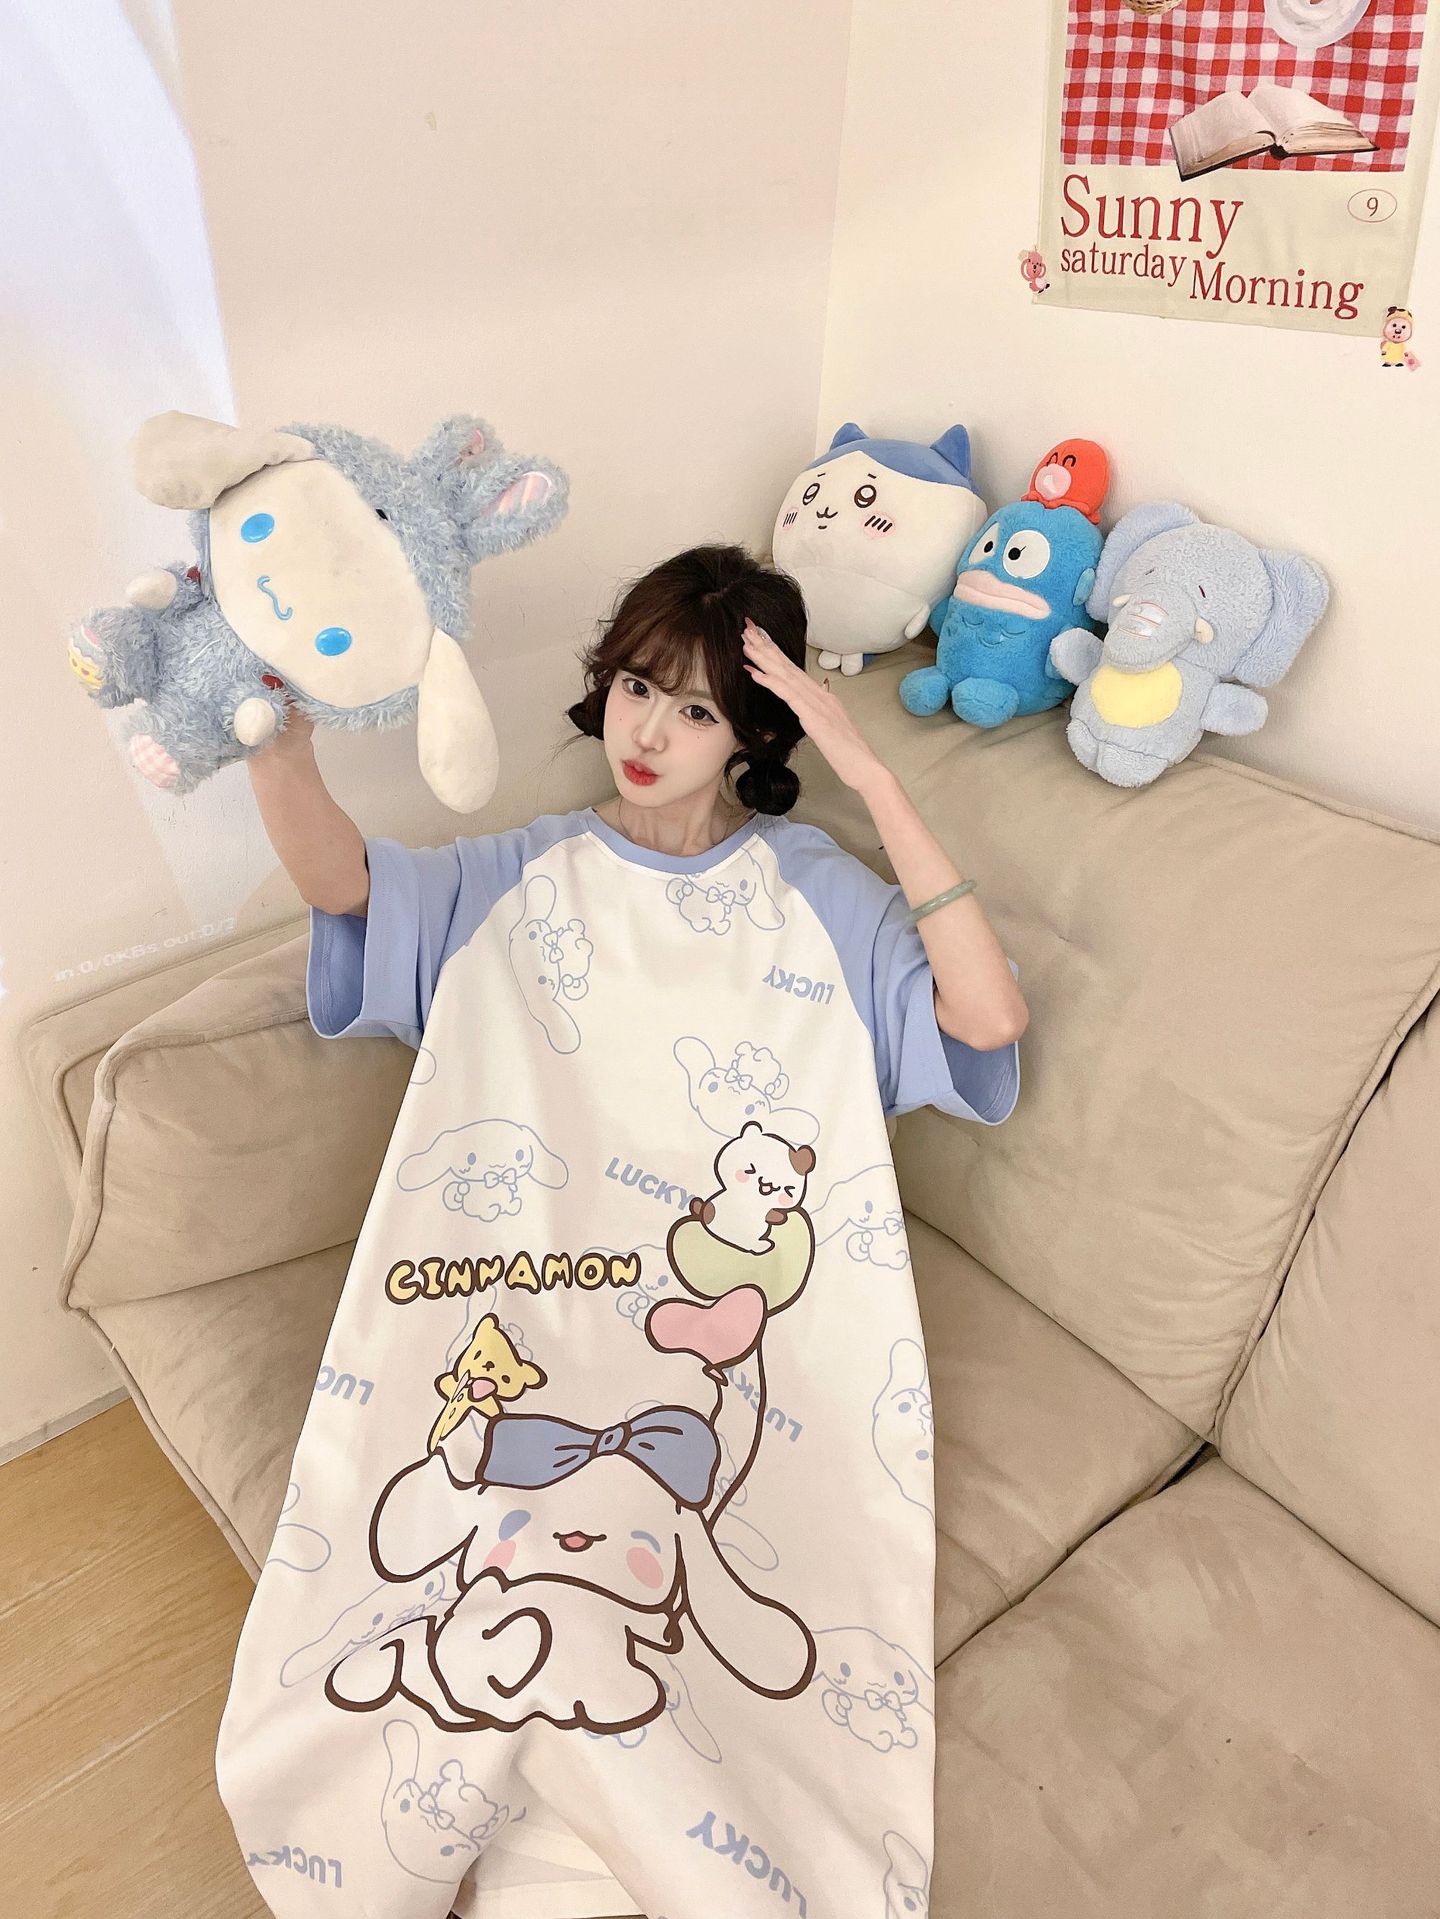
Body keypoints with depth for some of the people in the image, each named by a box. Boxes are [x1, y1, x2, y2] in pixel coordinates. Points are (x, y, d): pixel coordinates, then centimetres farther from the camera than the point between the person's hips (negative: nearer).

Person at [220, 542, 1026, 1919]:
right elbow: (339, 878, -1)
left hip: (730, 1321, -2)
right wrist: (273, 724, -20)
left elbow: (988, 1017, -8)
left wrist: (873, 781, -13)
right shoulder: (525, 878, 15)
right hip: (515, 1294, 2)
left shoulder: (810, 890, 8)